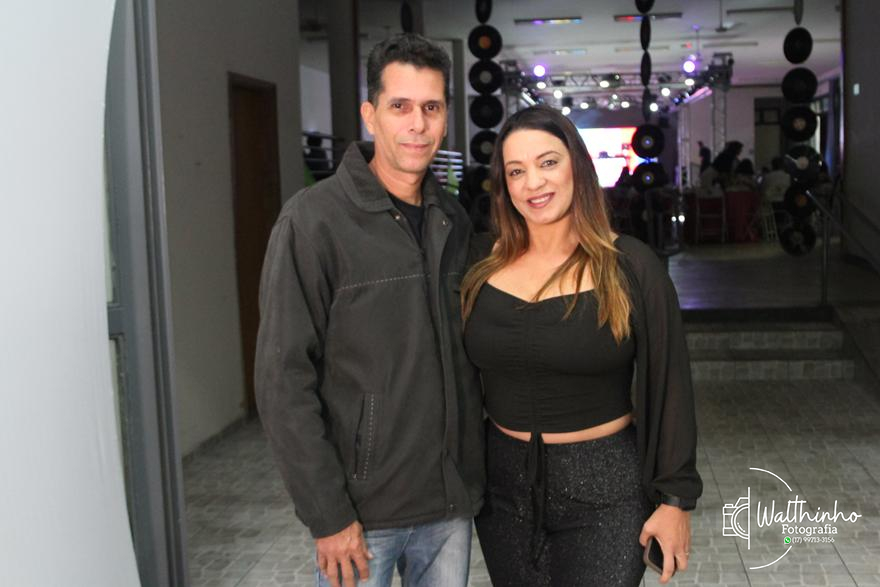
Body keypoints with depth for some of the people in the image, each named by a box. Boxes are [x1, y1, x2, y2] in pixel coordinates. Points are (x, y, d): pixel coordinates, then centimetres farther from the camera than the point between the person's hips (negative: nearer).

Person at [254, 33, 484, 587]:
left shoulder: (454, 221, 5)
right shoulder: (314, 220, -12)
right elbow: (284, 380, -14)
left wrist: (477, 469, 8)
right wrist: (327, 515, -15)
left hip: (451, 501, 5)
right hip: (361, 506, -5)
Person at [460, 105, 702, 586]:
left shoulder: (631, 266, -10)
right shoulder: (486, 267, 1)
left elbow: (669, 389, -6)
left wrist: (675, 498, -7)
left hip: (602, 491, -3)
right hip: (502, 480, 4)